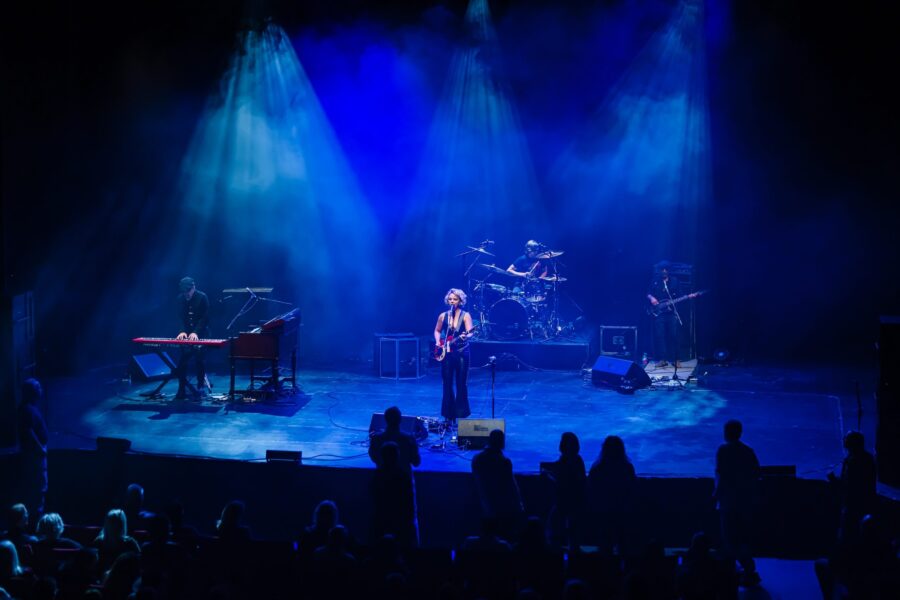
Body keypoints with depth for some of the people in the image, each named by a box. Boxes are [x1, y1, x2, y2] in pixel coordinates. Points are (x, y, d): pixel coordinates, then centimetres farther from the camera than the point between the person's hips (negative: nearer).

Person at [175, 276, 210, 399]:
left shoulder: (202, 297, -10)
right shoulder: (180, 298, 2)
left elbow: (205, 318, -14)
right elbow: (181, 317, 0)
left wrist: (196, 332, -26)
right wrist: (183, 331, -18)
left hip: (200, 334, -3)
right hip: (186, 333, 3)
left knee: (199, 358, -8)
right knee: (182, 360, -6)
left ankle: (201, 385, 12)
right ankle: (182, 390, -2)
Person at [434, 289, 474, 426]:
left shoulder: (465, 315, -3)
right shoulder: (443, 316, 7)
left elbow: (470, 332, -16)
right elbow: (437, 331, 19)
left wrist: (465, 336, -38)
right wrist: (438, 342, 1)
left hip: (461, 352, -3)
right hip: (446, 353, 3)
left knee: (461, 384, 0)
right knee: (447, 385, 5)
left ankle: (461, 414, 8)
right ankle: (449, 415, 12)